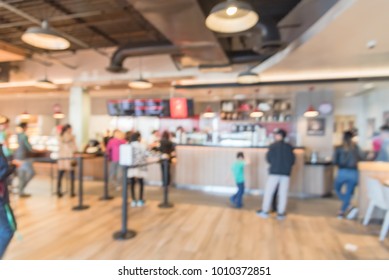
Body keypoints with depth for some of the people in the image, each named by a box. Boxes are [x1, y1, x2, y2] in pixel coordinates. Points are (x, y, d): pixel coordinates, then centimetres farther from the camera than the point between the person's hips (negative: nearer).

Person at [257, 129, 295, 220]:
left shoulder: (273, 146, -4)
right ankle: (281, 213, 11)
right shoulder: (289, 147, 4)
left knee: (269, 192, 5)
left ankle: (265, 211, 10)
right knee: (283, 193, 7)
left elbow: (268, 158, -1)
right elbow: (293, 160, 6)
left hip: (274, 172, -2)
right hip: (286, 173, 3)